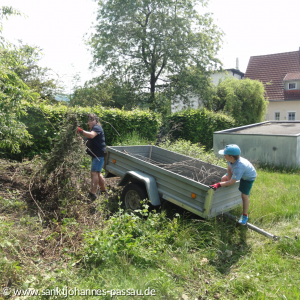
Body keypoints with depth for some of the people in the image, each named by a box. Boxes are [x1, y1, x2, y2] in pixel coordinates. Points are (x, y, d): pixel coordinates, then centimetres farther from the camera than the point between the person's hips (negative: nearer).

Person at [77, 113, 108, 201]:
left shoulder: (97, 127, -13)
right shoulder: (93, 129, 20)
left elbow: (91, 135, -34)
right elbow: (89, 139, 23)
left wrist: (81, 131, -34)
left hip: (99, 155, -11)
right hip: (96, 155, 11)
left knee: (94, 173, -16)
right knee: (98, 173, 20)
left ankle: (92, 194, -18)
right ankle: (104, 190, 34)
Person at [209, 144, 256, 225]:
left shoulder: (239, 166, -47)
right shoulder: (231, 159, -29)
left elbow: (232, 182, -42)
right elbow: (229, 169, -10)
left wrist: (218, 185, -44)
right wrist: (229, 179, -15)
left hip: (248, 177, -8)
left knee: (244, 195, -10)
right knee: (223, 178, 6)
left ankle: (245, 216, 8)